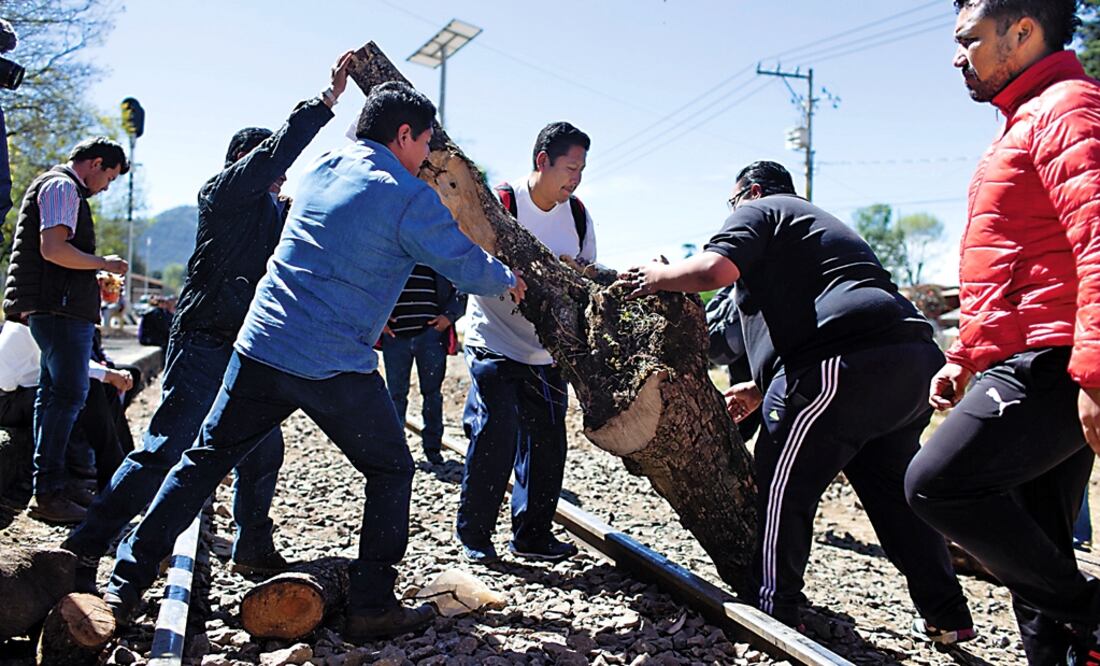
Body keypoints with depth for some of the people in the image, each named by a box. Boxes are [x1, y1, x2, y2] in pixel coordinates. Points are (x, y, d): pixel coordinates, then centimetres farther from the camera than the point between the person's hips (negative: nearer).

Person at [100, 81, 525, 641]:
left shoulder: (321, 169, 11)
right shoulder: (409, 199, -9)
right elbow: (469, 270, -2)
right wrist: (508, 280, 18)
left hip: (260, 347, 6)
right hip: (335, 370, -6)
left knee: (203, 461, 16)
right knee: (390, 472, 12)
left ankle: (125, 586, 20)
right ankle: (371, 607, 12)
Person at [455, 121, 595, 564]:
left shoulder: (578, 216, 5)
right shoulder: (500, 204, -12)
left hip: (547, 352, 6)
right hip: (495, 343, -6)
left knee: (548, 441, 7)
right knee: (496, 436, -10)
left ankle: (532, 534, 22)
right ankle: (473, 534, 9)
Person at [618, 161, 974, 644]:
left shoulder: (759, 211, 9)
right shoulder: (819, 222, 36)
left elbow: (713, 269, -12)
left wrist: (658, 277, 7)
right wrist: (763, 389, 36)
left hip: (849, 364, -10)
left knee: (784, 485, 2)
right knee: (890, 490, 19)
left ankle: (774, 609, 10)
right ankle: (947, 615, 25)